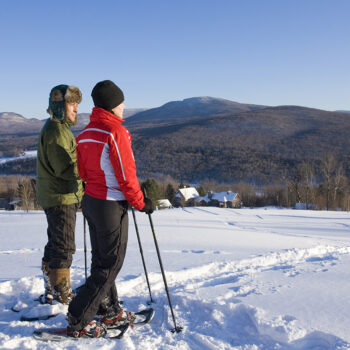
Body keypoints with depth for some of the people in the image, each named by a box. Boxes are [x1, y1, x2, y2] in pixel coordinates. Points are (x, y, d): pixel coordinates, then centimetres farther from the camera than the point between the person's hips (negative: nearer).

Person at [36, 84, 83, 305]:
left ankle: (51, 293, 28)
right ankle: (63, 296, 3)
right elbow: (66, 169, -24)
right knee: (64, 248, -5)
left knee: (55, 246, 17)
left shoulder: (61, 129, 18)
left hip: (65, 197, 11)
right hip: (60, 198, -11)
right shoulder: (55, 131, -16)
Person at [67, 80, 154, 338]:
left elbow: (83, 172, 13)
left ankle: (110, 311, 31)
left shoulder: (86, 132, 7)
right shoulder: (116, 132, -18)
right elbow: (126, 176, -18)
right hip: (111, 206, -9)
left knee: (101, 259, 17)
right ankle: (79, 321, 6)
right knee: (110, 264, 1)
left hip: (90, 200, 9)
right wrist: (141, 203, -6)